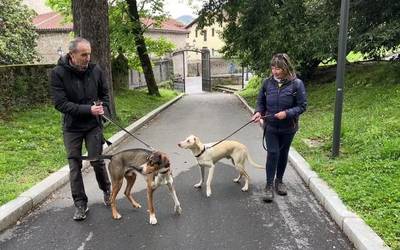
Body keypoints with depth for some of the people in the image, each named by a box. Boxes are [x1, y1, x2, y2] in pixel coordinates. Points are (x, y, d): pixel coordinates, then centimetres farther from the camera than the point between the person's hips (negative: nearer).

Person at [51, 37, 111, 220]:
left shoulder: (95, 70, -4)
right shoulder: (58, 73, -13)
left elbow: (104, 94, 10)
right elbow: (60, 103, -18)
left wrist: (103, 108, -10)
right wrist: (88, 110, -24)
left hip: (93, 125, 1)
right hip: (71, 127, -1)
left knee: (97, 161, 3)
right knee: (75, 166, 4)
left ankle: (106, 190, 30)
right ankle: (80, 204, 17)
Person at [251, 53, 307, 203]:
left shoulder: (296, 84, -15)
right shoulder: (267, 82, -6)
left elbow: (302, 106, -11)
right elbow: (261, 101, 6)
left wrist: (287, 113, -24)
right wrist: (258, 112, -14)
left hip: (288, 127, 0)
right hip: (270, 126, 1)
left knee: (283, 154, 14)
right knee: (272, 153, -6)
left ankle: (279, 181, 34)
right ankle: (269, 185, 5)